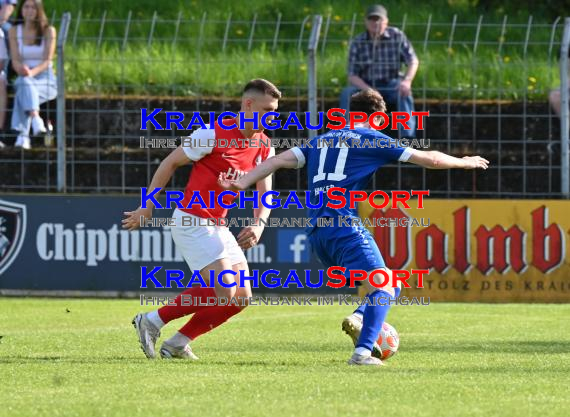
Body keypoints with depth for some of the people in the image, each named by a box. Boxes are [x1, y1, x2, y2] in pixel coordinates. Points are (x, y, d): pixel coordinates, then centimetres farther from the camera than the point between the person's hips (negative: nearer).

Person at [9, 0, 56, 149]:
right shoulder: (15, 31, 7)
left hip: (46, 81, -2)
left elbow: (47, 61, -9)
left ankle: (23, 135, -50)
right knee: (24, 84, -37)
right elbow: (15, 60, -2)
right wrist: (21, 69, -27)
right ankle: (36, 119, -59)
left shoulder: (48, 31, 0)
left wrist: (33, 72, -29)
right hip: (24, 78, 2)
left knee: (23, 89, -36)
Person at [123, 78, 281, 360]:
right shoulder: (214, 134, -15)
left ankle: (178, 344, 9)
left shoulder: (264, 147, 5)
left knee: (241, 297, 0)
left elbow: (264, 192, 5)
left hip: (218, 226, 8)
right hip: (191, 222, -8)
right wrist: (147, 208, -5)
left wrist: (258, 225, -16)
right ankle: (153, 321, -5)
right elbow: (170, 163, -7)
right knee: (224, 289, -19)